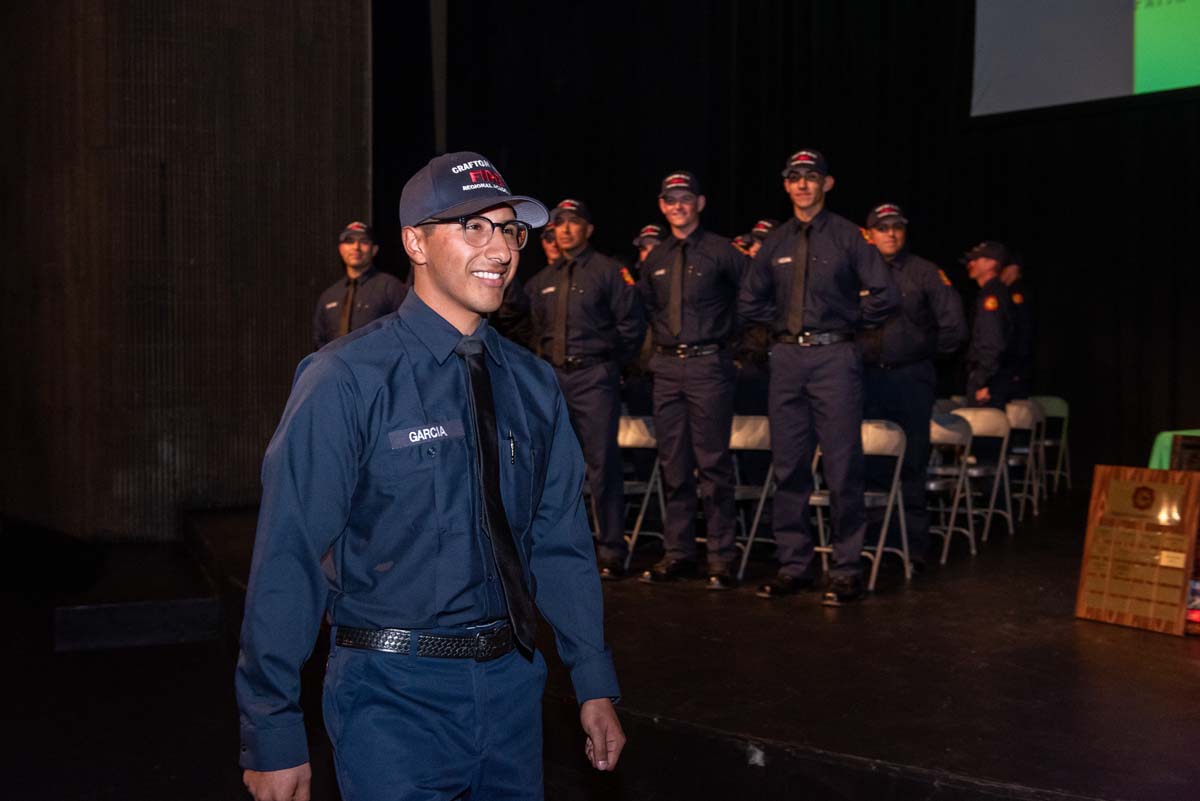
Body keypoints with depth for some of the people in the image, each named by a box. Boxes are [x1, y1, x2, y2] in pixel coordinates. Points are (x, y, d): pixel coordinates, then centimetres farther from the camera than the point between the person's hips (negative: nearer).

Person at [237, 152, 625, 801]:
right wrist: (273, 735, -14)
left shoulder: (532, 385, 4)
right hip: (396, 697, -5)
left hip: (513, 683, 6)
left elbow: (560, 540, 9)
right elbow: (289, 558, -15)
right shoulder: (347, 381, -14)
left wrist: (594, 682, 9)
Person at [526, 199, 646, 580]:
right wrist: (545, 361, 12)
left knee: (602, 464, -7)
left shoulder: (608, 271, -2)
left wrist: (612, 363, -2)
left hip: (593, 377, -6)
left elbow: (632, 323, -6)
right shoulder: (543, 281, 16)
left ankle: (611, 553, -2)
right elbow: (534, 328, 22)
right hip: (553, 378, 6)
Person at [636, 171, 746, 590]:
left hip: (709, 365, -5)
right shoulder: (655, 260, 13)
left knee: (713, 463, -4)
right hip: (667, 367, 6)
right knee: (673, 464, 9)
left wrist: (729, 337, 0)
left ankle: (721, 558, 2)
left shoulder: (722, 252, -3)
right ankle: (678, 554, 18)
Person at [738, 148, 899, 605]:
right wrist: (782, 325, 12)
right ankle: (793, 566, 15)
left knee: (842, 467, -4)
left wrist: (850, 322, 2)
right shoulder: (775, 242, 12)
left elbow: (885, 295, -5)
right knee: (789, 467, 7)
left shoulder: (847, 236, 0)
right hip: (787, 359, 5)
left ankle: (847, 571, 4)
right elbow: (750, 300, 22)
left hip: (834, 357, -4)